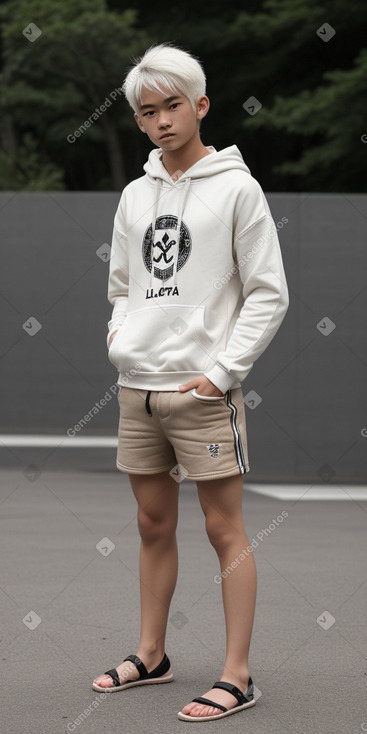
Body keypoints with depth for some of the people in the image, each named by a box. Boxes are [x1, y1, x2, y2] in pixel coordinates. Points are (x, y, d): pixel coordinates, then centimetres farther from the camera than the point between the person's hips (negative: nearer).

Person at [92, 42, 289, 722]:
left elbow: (269, 293, -6)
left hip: (203, 390, -6)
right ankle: (151, 653, 26)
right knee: (154, 525, 14)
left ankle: (237, 676, 2)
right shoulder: (134, 195, 12)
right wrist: (121, 335, 5)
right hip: (137, 387, 6)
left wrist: (223, 370, -13)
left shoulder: (236, 187, -4)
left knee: (224, 529, -2)